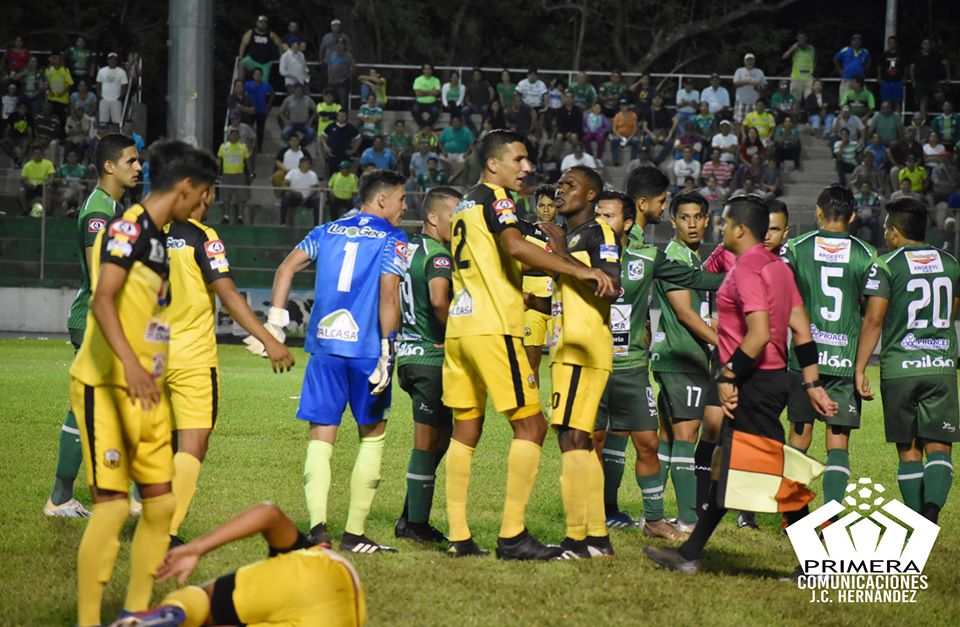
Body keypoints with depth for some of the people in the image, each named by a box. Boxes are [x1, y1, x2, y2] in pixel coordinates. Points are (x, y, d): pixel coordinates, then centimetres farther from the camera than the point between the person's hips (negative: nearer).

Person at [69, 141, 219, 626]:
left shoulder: (158, 238, 15)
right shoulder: (128, 227, -13)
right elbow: (102, 301, -25)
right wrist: (130, 363, -38)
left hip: (146, 391, 9)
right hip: (106, 386, -9)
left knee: (161, 502, 8)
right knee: (112, 505, -12)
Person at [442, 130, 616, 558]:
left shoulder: (466, 205, 21)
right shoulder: (495, 198, -7)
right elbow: (515, 247, -26)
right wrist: (580, 271, -26)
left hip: (459, 327, 9)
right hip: (493, 329, -9)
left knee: (466, 430, 11)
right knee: (530, 425, -5)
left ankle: (458, 535, 9)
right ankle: (512, 535, -10)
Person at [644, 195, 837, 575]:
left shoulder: (747, 270, -17)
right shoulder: (777, 266, 14)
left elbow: (760, 334, -26)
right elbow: (802, 331, 14)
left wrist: (729, 376, -18)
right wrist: (812, 384, 16)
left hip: (755, 385, -11)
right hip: (774, 378, 11)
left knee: (773, 471, -8)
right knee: (727, 468, 14)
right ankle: (689, 554, 21)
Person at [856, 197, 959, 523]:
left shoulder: (886, 266, -4)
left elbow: (873, 320, -10)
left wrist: (860, 369, -7)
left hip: (899, 369, -2)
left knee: (908, 450, 8)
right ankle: (932, 506, -23)